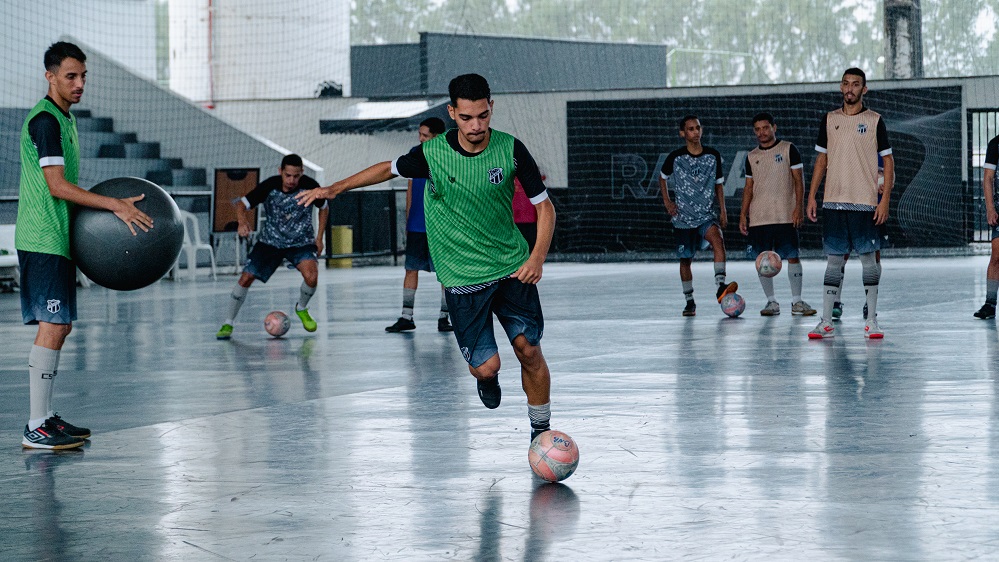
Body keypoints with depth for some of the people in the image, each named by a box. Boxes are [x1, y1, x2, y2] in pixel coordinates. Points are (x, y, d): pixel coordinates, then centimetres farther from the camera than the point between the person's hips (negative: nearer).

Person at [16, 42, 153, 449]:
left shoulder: (64, 118, 18)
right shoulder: (45, 119, -14)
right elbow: (57, 186, -21)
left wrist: (109, 210, 19)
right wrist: (115, 205, -23)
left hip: (59, 238, 10)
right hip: (43, 240, -10)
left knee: (60, 327, 12)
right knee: (52, 327, -12)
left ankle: (45, 416, 19)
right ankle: (36, 428, -12)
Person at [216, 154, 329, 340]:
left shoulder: (309, 186, -16)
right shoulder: (269, 186, -19)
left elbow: (324, 208, 4)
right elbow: (242, 204, -15)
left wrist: (319, 238, 1)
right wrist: (243, 223, -37)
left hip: (301, 242, 0)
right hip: (270, 241, 0)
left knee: (311, 277, -26)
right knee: (246, 278, -11)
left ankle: (302, 309, 7)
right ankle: (228, 323, 7)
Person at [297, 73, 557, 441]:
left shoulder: (511, 149, -10)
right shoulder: (432, 153, -11)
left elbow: (544, 205, -2)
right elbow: (390, 168, 11)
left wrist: (537, 257, -16)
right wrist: (334, 189, 9)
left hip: (512, 268, 1)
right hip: (462, 275, -1)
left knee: (528, 349, -6)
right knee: (485, 366, -8)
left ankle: (541, 432, 14)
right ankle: (487, 377, 31)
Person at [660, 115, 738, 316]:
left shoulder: (713, 156, 1)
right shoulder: (676, 157, -4)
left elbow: (718, 183, 12)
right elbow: (662, 177, 14)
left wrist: (722, 211, 5)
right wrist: (667, 201, 4)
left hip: (707, 215, 0)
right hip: (684, 217, 0)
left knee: (718, 239, -29)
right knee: (685, 260, 5)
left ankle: (721, 286, -39)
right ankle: (689, 302, 21)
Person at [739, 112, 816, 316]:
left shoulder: (788, 150, 3)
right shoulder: (752, 157, 14)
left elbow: (798, 180, 0)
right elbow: (749, 187, 16)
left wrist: (799, 207, -10)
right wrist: (743, 214, 8)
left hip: (785, 215, -3)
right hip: (758, 217, 3)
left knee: (792, 256, -5)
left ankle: (796, 301, 1)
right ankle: (771, 302, 8)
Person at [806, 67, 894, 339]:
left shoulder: (874, 121, 2)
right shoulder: (829, 119, 11)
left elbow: (888, 161, 2)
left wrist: (885, 199, -7)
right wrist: (812, 196, 8)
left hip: (864, 202, -3)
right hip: (833, 201, 3)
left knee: (868, 257, 0)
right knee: (834, 259, 3)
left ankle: (871, 320, 6)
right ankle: (826, 322, 4)